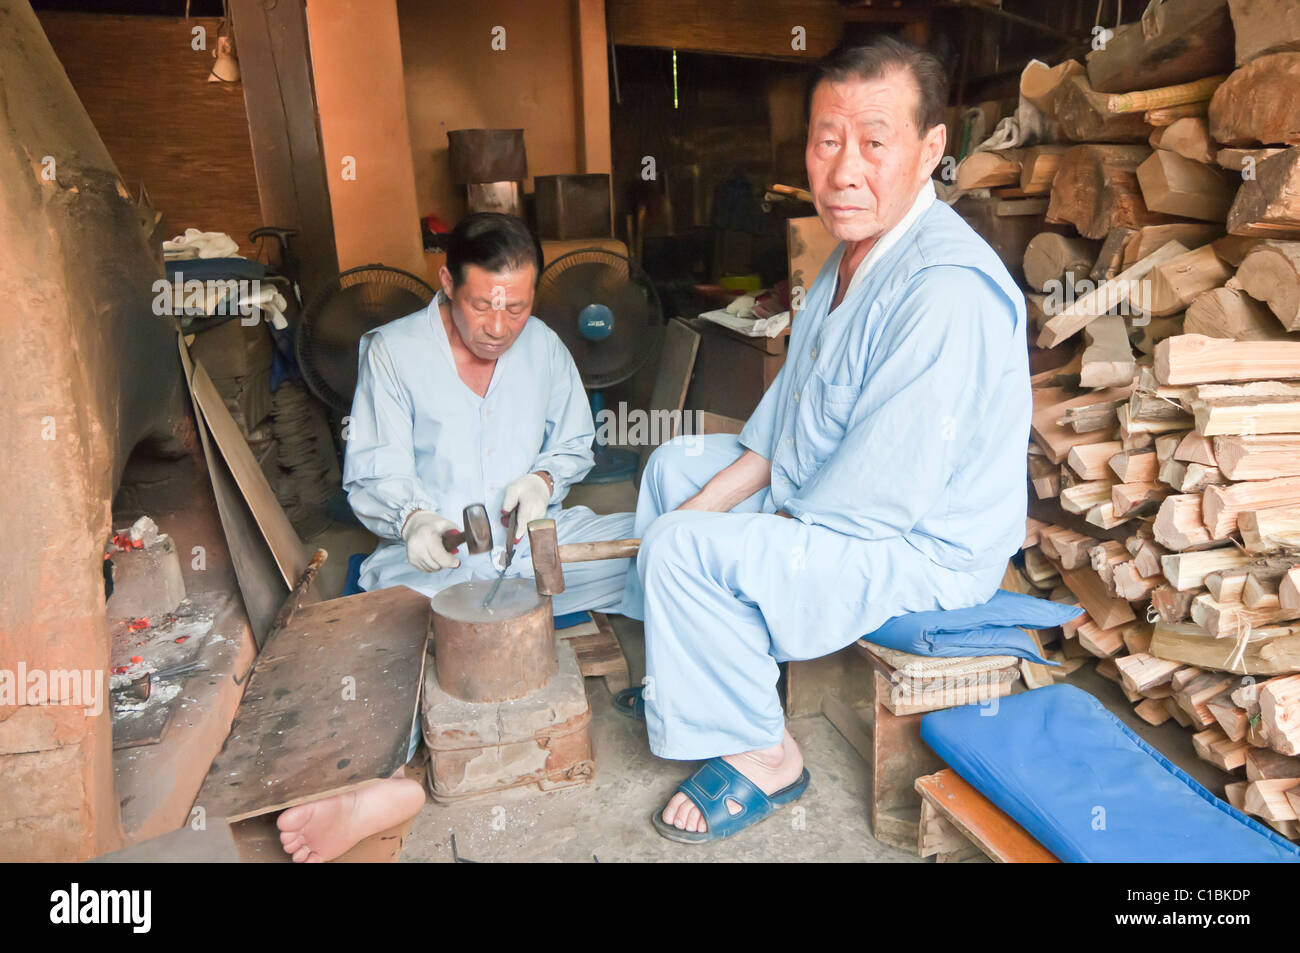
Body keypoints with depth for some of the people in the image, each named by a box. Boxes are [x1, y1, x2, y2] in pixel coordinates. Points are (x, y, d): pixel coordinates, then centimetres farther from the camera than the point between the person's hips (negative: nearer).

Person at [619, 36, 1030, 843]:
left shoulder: (946, 291, -30)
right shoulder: (855, 252, 3)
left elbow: (884, 497, -30)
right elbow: (787, 411, 8)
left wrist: (769, 532, -15)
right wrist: (708, 502, 1)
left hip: (921, 546, -10)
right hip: (817, 497, 10)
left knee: (682, 550, -24)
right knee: (674, 467, 16)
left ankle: (762, 755, -1)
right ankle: (686, 677, 29)